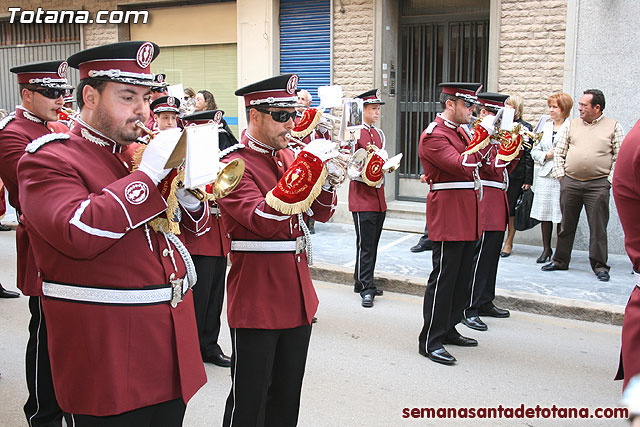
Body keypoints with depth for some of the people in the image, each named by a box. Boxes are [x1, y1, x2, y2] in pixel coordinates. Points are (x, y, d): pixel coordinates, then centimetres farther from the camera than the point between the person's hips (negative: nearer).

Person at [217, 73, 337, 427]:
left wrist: (326, 179, -9)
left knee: (287, 395, 18)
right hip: (256, 302, -7)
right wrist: (307, 165, -28)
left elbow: (321, 213, 12)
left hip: (298, 299, 7)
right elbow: (264, 220, -27)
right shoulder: (235, 166, -12)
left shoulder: (288, 157, 10)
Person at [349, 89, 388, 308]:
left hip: (378, 197, 8)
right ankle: (366, 289, -1)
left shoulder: (379, 134, 15)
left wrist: (386, 164, 1)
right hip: (362, 197, -8)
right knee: (365, 245, -6)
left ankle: (362, 281, 25)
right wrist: (367, 178, -22)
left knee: (373, 244, 13)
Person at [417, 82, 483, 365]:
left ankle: (448, 329, 27)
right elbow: (462, 166, -25)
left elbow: (472, 167, 22)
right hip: (448, 217, -10)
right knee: (443, 278, -5)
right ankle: (430, 341, 3)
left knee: (461, 278, 15)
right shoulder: (433, 135, -13)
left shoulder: (460, 131, 16)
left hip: (467, 219, 10)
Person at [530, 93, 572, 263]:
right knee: (544, 213, 6)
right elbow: (535, 151, 15)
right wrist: (547, 155, -2)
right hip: (545, 174, 5)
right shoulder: (545, 126, 16)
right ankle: (546, 249, 17)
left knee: (561, 214, -3)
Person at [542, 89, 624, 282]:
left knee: (598, 226, 0)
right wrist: (560, 174, 4)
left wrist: (609, 180, -6)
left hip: (598, 184, -3)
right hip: (570, 182, 3)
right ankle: (560, 260, 20)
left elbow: (620, 157, 2)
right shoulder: (572, 124, 12)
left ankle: (599, 265, 8)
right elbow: (559, 152, 13)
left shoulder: (613, 127, 4)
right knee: (566, 224, 9)